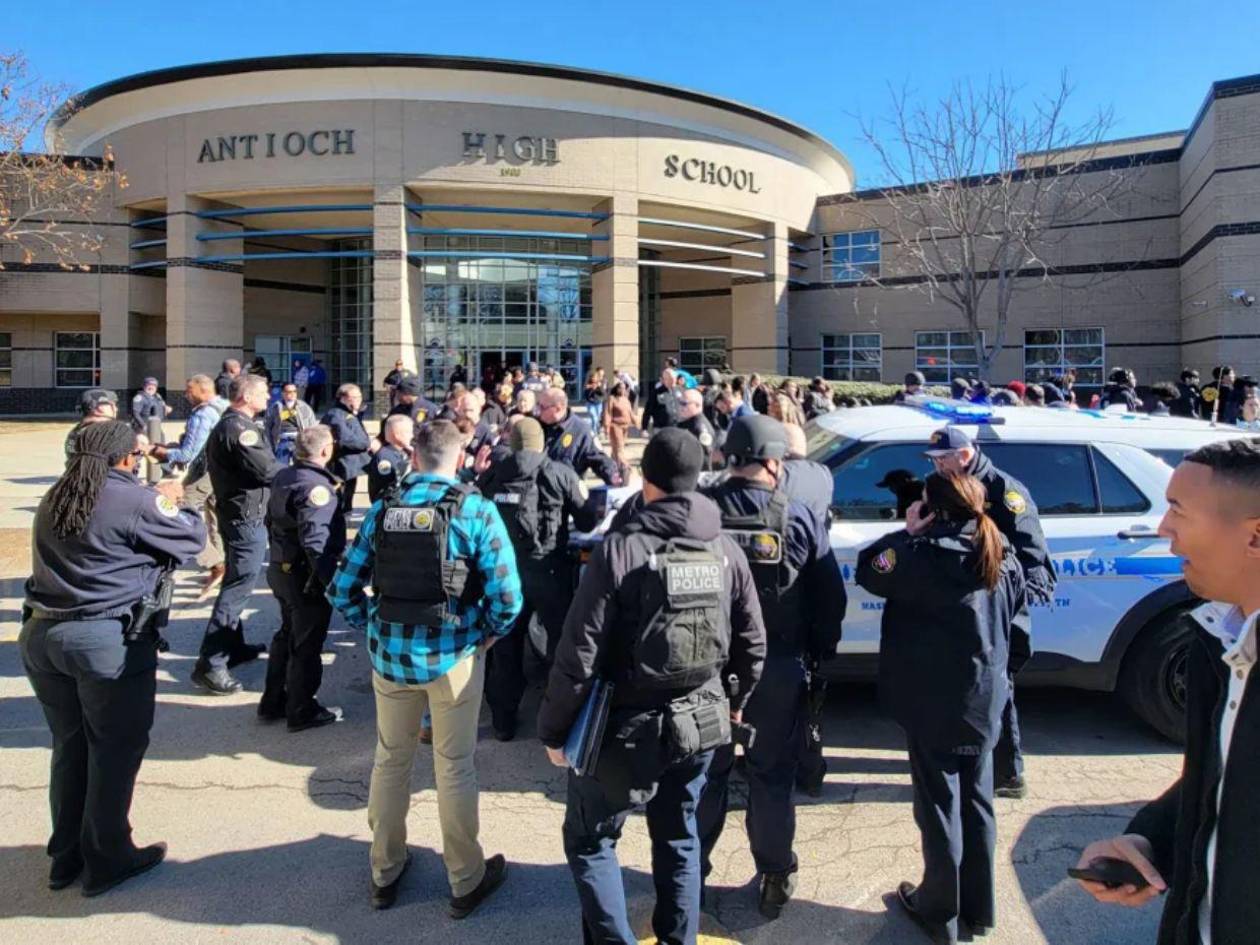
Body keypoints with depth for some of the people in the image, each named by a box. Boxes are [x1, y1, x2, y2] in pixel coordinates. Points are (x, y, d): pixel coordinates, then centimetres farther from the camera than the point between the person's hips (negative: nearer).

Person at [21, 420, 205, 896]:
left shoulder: (53, 500, 9)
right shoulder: (135, 501, -14)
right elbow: (193, 538, -3)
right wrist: (171, 503, 15)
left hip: (41, 634, 7)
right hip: (108, 640, -7)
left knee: (70, 745, 20)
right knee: (116, 748, 8)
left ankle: (66, 856, 32)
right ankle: (106, 860, 20)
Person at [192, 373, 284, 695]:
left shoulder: (227, 425, 15)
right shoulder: (239, 428, -19)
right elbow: (266, 469, -22)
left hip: (235, 513, 11)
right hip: (247, 517, -11)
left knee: (235, 583, 20)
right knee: (237, 587, -9)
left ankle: (233, 646, 33)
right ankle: (209, 664, -7)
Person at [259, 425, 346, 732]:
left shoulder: (283, 477, 6)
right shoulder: (316, 487, -24)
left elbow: (272, 521, 16)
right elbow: (316, 543, -32)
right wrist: (334, 582, -28)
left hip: (280, 568, 9)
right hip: (306, 576, -9)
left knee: (287, 634, 23)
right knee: (307, 644, 5)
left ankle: (273, 703, 33)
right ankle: (301, 712, 17)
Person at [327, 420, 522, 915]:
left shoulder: (382, 510, -1)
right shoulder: (476, 510, -11)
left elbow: (343, 589, 0)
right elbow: (507, 597, -16)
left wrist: (372, 628, 14)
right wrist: (488, 634, 2)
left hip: (389, 653, 3)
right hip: (452, 656, -3)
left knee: (389, 760, 20)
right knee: (454, 768, 12)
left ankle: (385, 873, 37)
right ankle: (466, 882, 29)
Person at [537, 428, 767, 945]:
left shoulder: (620, 549, -19)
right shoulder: (726, 549, -3)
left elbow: (579, 654, -19)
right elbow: (752, 642, 5)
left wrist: (553, 729, -6)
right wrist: (736, 702, 22)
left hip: (627, 726, -5)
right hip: (700, 723, 5)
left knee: (589, 840, 15)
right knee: (678, 837, 24)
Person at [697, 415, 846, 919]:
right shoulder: (800, 518, -9)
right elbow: (831, 597, -5)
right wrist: (820, 653, 10)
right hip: (778, 668, 0)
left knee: (706, 772, 17)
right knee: (773, 775, 15)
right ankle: (776, 877, 26)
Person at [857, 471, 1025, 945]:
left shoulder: (924, 556, -20)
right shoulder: (1003, 559, 0)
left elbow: (868, 571, -8)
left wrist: (906, 534, -1)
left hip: (933, 705, -6)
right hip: (983, 704, 6)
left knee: (940, 807, 7)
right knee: (977, 803, 17)